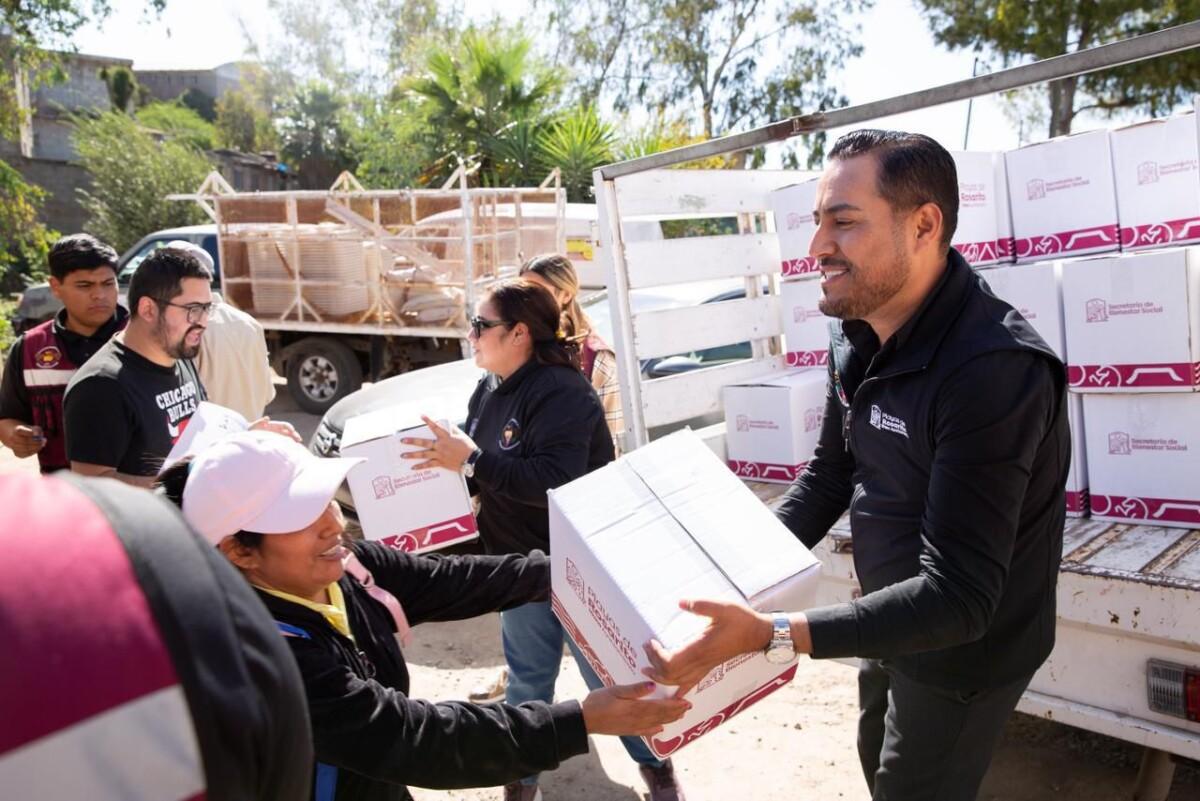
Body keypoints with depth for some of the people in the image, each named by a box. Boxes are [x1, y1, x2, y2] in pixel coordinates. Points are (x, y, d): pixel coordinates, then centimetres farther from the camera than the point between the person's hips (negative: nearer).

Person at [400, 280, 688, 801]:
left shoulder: (562, 391, -23)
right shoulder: (489, 390, 4)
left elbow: (552, 481, -34)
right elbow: (482, 474, 12)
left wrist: (471, 460, -34)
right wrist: (444, 461, -5)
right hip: (520, 563, 7)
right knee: (527, 676, 20)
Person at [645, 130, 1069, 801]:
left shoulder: (996, 368, -34)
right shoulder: (857, 341, -6)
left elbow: (958, 599, -35)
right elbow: (830, 475, 7)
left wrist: (769, 635, -42)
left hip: (964, 651, -7)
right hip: (895, 619, 8)